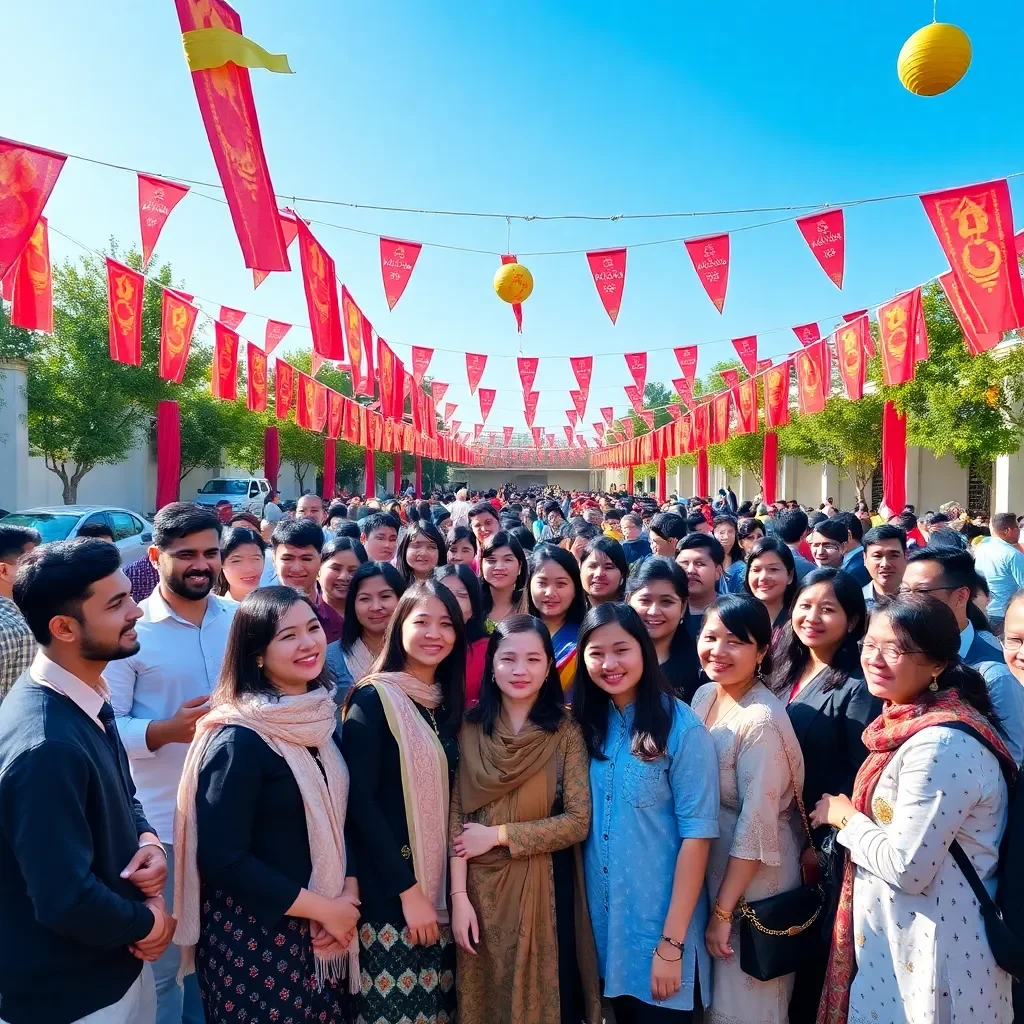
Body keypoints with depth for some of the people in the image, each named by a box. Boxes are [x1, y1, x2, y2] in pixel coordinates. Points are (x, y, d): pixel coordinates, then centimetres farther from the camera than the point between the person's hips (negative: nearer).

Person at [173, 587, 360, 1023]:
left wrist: (348, 893, -6)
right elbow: (222, 860, -21)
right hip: (253, 937, -6)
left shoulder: (319, 720, 1)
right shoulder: (237, 739, -20)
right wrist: (321, 907, -16)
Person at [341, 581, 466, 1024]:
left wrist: (452, 892, 4)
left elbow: (451, 801, 11)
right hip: (388, 893, -6)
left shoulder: (448, 704, 8)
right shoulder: (373, 698, -11)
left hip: (442, 891, 6)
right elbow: (359, 802, -16)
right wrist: (408, 889, -16)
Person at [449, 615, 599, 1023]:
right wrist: (459, 896, -10)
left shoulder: (565, 732, -6)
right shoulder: (470, 729, -3)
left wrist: (498, 835, -13)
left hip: (544, 888, -1)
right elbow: (456, 819, -3)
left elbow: (577, 822, -11)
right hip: (481, 889, 2)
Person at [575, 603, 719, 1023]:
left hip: (661, 921, -4)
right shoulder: (587, 723, -1)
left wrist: (672, 943, -16)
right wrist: (592, 915, 2)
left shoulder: (683, 728, -16)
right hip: (601, 918, 5)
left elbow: (697, 835, -16)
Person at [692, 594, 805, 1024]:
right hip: (709, 863, 7)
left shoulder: (761, 720, -27)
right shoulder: (705, 695, -3)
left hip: (754, 878, -7)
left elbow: (756, 828, -24)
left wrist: (723, 911, -17)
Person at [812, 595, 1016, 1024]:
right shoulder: (911, 723, 5)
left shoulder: (940, 744, -26)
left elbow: (907, 867, -25)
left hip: (932, 952, -9)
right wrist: (850, 816, 2)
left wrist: (844, 816, -12)